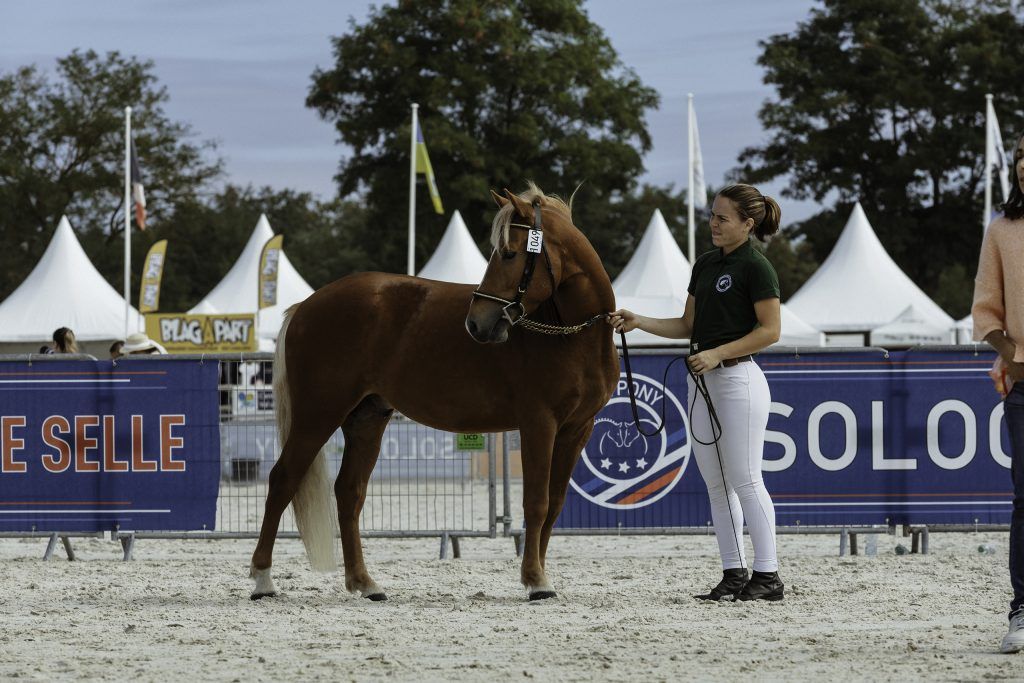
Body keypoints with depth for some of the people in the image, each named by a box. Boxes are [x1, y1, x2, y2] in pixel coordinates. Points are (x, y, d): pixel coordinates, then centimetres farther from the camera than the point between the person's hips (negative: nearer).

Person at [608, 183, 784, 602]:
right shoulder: (705, 265, 14)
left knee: (745, 480, -8)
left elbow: (770, 331, -14)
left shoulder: (756, 268, -11)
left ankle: (768, 576, -4)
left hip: (738, 378, -9)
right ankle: (734, 574, 11)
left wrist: (717, 353, -20)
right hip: (701, 379, 9)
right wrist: (637, 323, 6)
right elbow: (688, 325, 18)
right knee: (716, 484, 8)